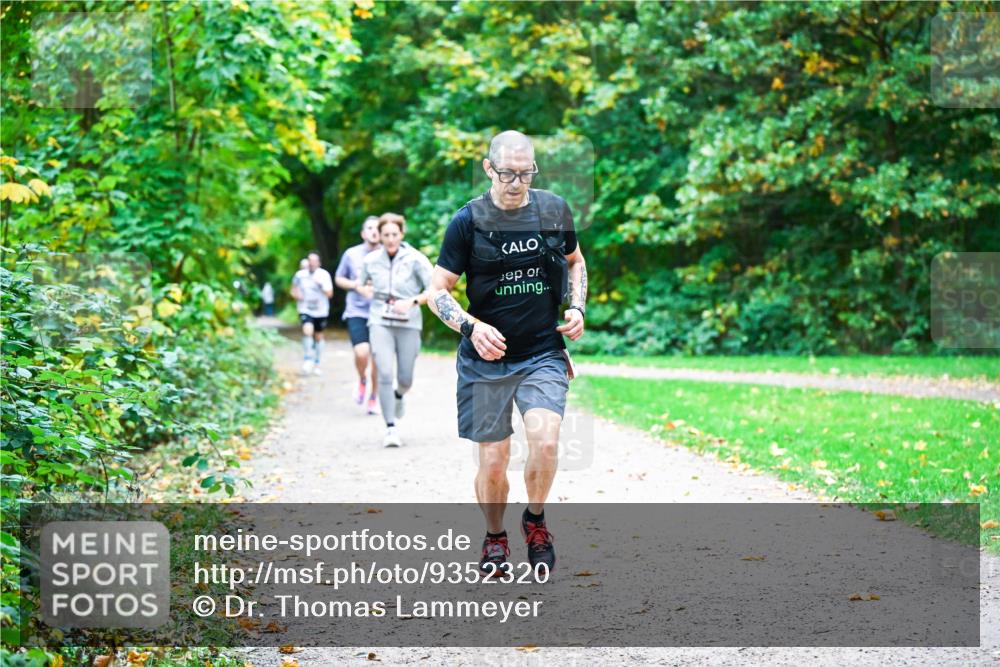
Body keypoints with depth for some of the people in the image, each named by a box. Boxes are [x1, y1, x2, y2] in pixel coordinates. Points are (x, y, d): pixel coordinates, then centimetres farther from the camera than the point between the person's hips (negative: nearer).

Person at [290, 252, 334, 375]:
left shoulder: (324, 274, -5)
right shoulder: (300, 275, -2)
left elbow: (330, 294, -9)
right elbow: (294, 290, 11)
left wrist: (321, 284, -25)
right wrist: (296, 295, -11)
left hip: (321, 311, 1)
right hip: (305, 310, -1)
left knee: (318, 336, 12)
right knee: (307, 331, -26)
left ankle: (316, 364, 26)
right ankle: (307, 359, -15)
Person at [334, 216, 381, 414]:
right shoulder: (351, 254, 2)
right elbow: (338, 278, 15)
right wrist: (353, 285, -5)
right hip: (357, 312, -1)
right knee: (362, 353, -20)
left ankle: (373, 398, 24)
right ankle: (362, 381, 13)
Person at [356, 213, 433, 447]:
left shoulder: (415, 259, -7)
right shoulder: (371, 260, 3)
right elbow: (360, 284, 22)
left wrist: (412, 301, -21)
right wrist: (369, 294, 3)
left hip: (408, 324, -1)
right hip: (380, 322, 1)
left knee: (405, 379, 6)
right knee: (385, 374, -15)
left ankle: (399, 395, 45)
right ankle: (391, 428, -12)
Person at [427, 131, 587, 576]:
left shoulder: (555, 210, 2)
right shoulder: (468, 221, -7)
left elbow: (575, 261, 21)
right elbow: (437, 292, -3)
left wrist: (577, 308, 4)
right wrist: (471, 326, -20)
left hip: (543, 355, 1)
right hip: (485, 360, -1)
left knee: (545, 441, -21)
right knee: (493, 461, 2)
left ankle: (535, 520, 7)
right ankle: (495, 539, 29)